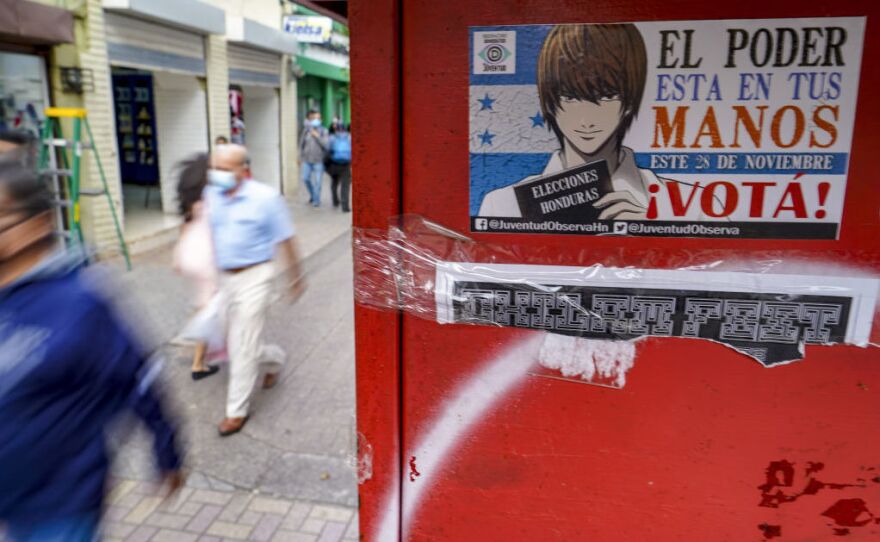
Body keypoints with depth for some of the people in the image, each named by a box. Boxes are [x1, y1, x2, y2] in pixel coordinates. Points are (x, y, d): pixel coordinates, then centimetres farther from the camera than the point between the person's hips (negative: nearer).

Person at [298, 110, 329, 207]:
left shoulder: (323, 131, -5)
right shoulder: (306, 130, 3)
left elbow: (326, 144, -15)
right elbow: (301, 144, 11)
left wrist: (317, 136, -21)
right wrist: (300, 158, 12)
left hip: (319, 160, -3)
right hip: (307, 160, 3)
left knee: (317, 181, -3)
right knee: (306, 179, 0)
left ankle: (316, 200, 13)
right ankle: (312, 195, 25)